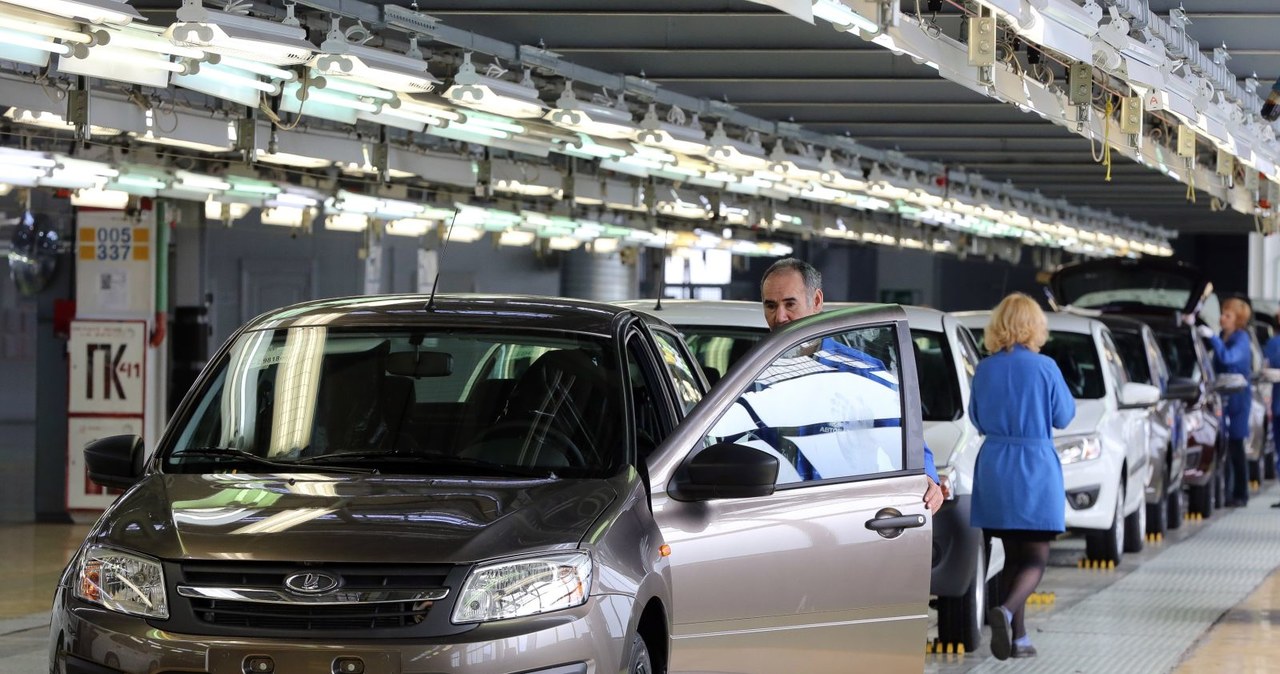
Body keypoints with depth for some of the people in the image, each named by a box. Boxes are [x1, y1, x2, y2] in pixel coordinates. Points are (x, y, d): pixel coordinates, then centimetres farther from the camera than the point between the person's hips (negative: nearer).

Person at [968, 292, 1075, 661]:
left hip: (994, 467, 4)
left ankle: (1018, 636, 13)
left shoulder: (984, 370, 1)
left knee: (1013, 554, 14)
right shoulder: (1045, 368, -10)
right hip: (1036, 466, -4)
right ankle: (1006, 610, -25)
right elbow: (1063, 416, 1)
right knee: (1036, 558, 1)